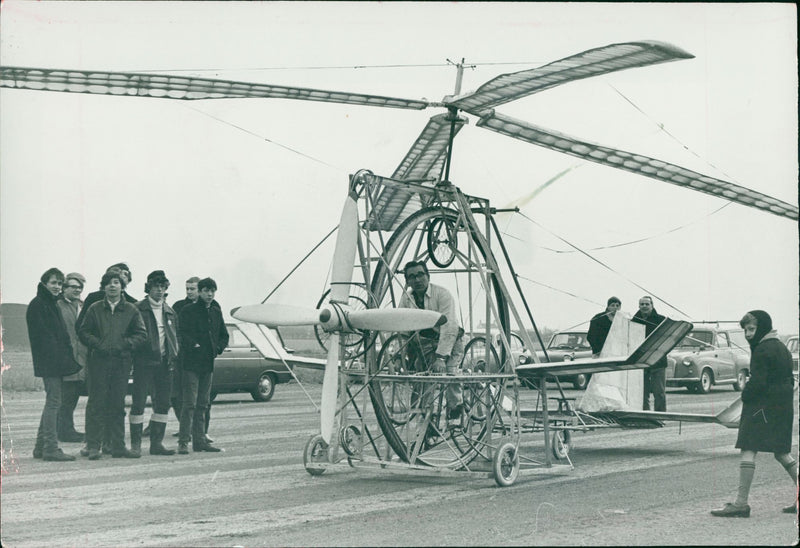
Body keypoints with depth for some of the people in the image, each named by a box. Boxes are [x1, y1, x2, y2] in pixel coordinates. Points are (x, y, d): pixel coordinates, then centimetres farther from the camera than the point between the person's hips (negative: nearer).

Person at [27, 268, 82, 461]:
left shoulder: (51, 304, 21)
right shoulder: (37, 305, -9)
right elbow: (42, 335, -16)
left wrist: (68, 357, 12)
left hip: (55, 362, 10)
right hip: (50, 362, -10)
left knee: (52, 402, 12)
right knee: (53, 402, -10)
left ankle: (41, 447, 17)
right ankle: (50, 447, -10)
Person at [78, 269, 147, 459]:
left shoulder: (131, 310, 9)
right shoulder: (95, 309, 8)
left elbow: (141, 334, 8)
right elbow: (83, 332, 7)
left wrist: (125, 344, -7)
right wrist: (97, 344, -8)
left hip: (122, 361, 1)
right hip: (99, 361, -1)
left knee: (118, 405, 6)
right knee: (96, 404, -4)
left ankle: (118, 446, 10)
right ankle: (93, 446, -1)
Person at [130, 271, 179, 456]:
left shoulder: (170, 312, 16)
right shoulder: (138, 309, -2)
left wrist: (173, 355, 9)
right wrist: (134, 355, -11)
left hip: (163, 363, 6)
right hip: (144, 362, -6)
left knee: (163, 404, 5)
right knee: (139, 402, -5)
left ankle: (157, 443, 12)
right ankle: (135, 444, 1)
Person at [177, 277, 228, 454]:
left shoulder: (216, 312, 14)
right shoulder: (188, 310, -4)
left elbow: (224, 335, 21)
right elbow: (181, 335, -11)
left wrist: (218, 348, 6)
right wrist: (194, 346, -19)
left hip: (208, 363, 6)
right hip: (192, 362, -6)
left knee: (202, 404, 10)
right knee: (189, 403, -10)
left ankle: (199, 440, 15)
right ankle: (183, 441, -9)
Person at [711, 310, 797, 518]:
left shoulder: (762, 350, -13)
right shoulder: (781, 347, 17)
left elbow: (757, 382, -19)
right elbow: (790, 380, 22)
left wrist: (745, 394, -3)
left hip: (762, 407, -10)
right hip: (784, 406, 10)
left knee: (748, 451, -10)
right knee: (782, 453, 17)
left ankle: (740, 503, -13)